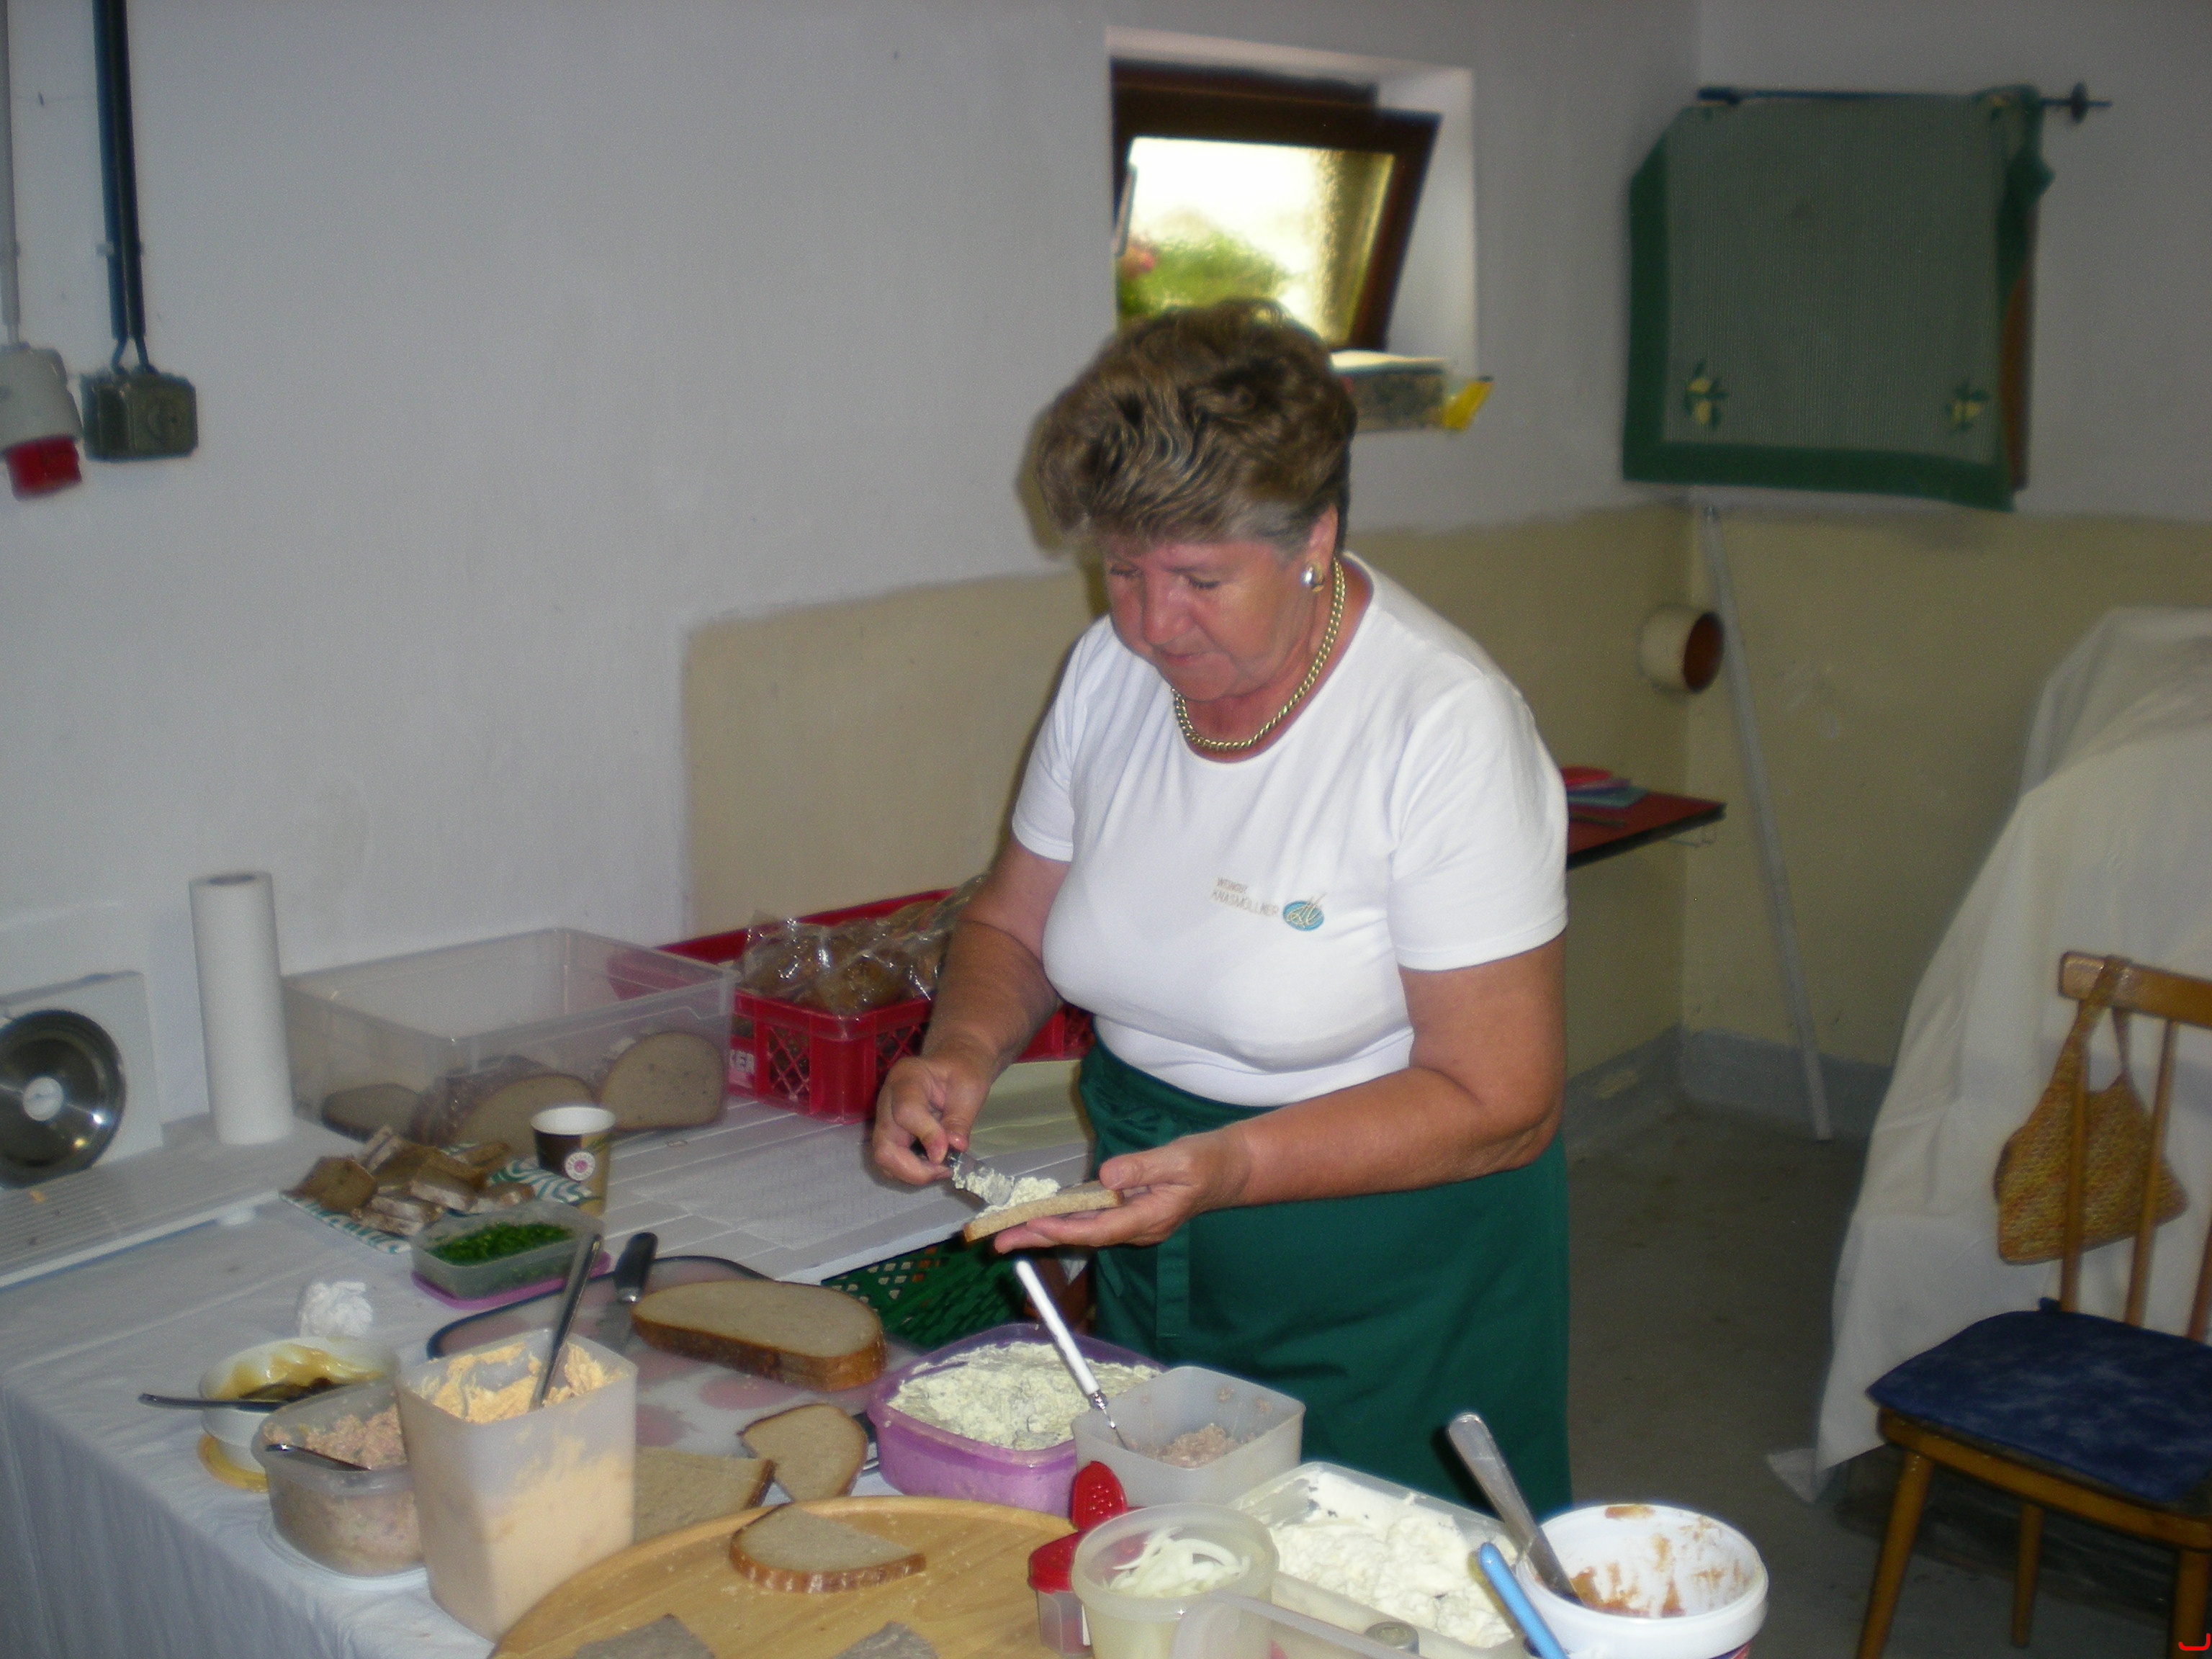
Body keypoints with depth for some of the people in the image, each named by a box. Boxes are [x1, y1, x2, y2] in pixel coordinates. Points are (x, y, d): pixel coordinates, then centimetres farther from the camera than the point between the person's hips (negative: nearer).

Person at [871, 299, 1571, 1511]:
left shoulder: (1446, 727, -23)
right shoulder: (1111, 671, -5)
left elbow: (1499, 1105, -22)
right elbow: (1012, 924, 7)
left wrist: (1231, 1167, -32)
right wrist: (962, 1051, -14)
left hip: (1388, 1288, -5)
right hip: (1150, 1274, 5)